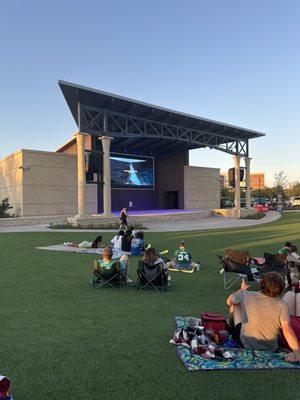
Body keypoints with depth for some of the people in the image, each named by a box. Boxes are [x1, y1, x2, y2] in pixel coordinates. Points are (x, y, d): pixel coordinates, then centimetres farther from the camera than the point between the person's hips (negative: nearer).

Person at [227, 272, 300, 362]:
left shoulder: (247, 296, -21)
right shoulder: (282, 305, -25)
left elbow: (229, 301, -1)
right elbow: (287, 331, -30)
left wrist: (242, 290, 15)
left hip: (245, 344, 0)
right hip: (270, 349, 1)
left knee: (235, 304, 19)